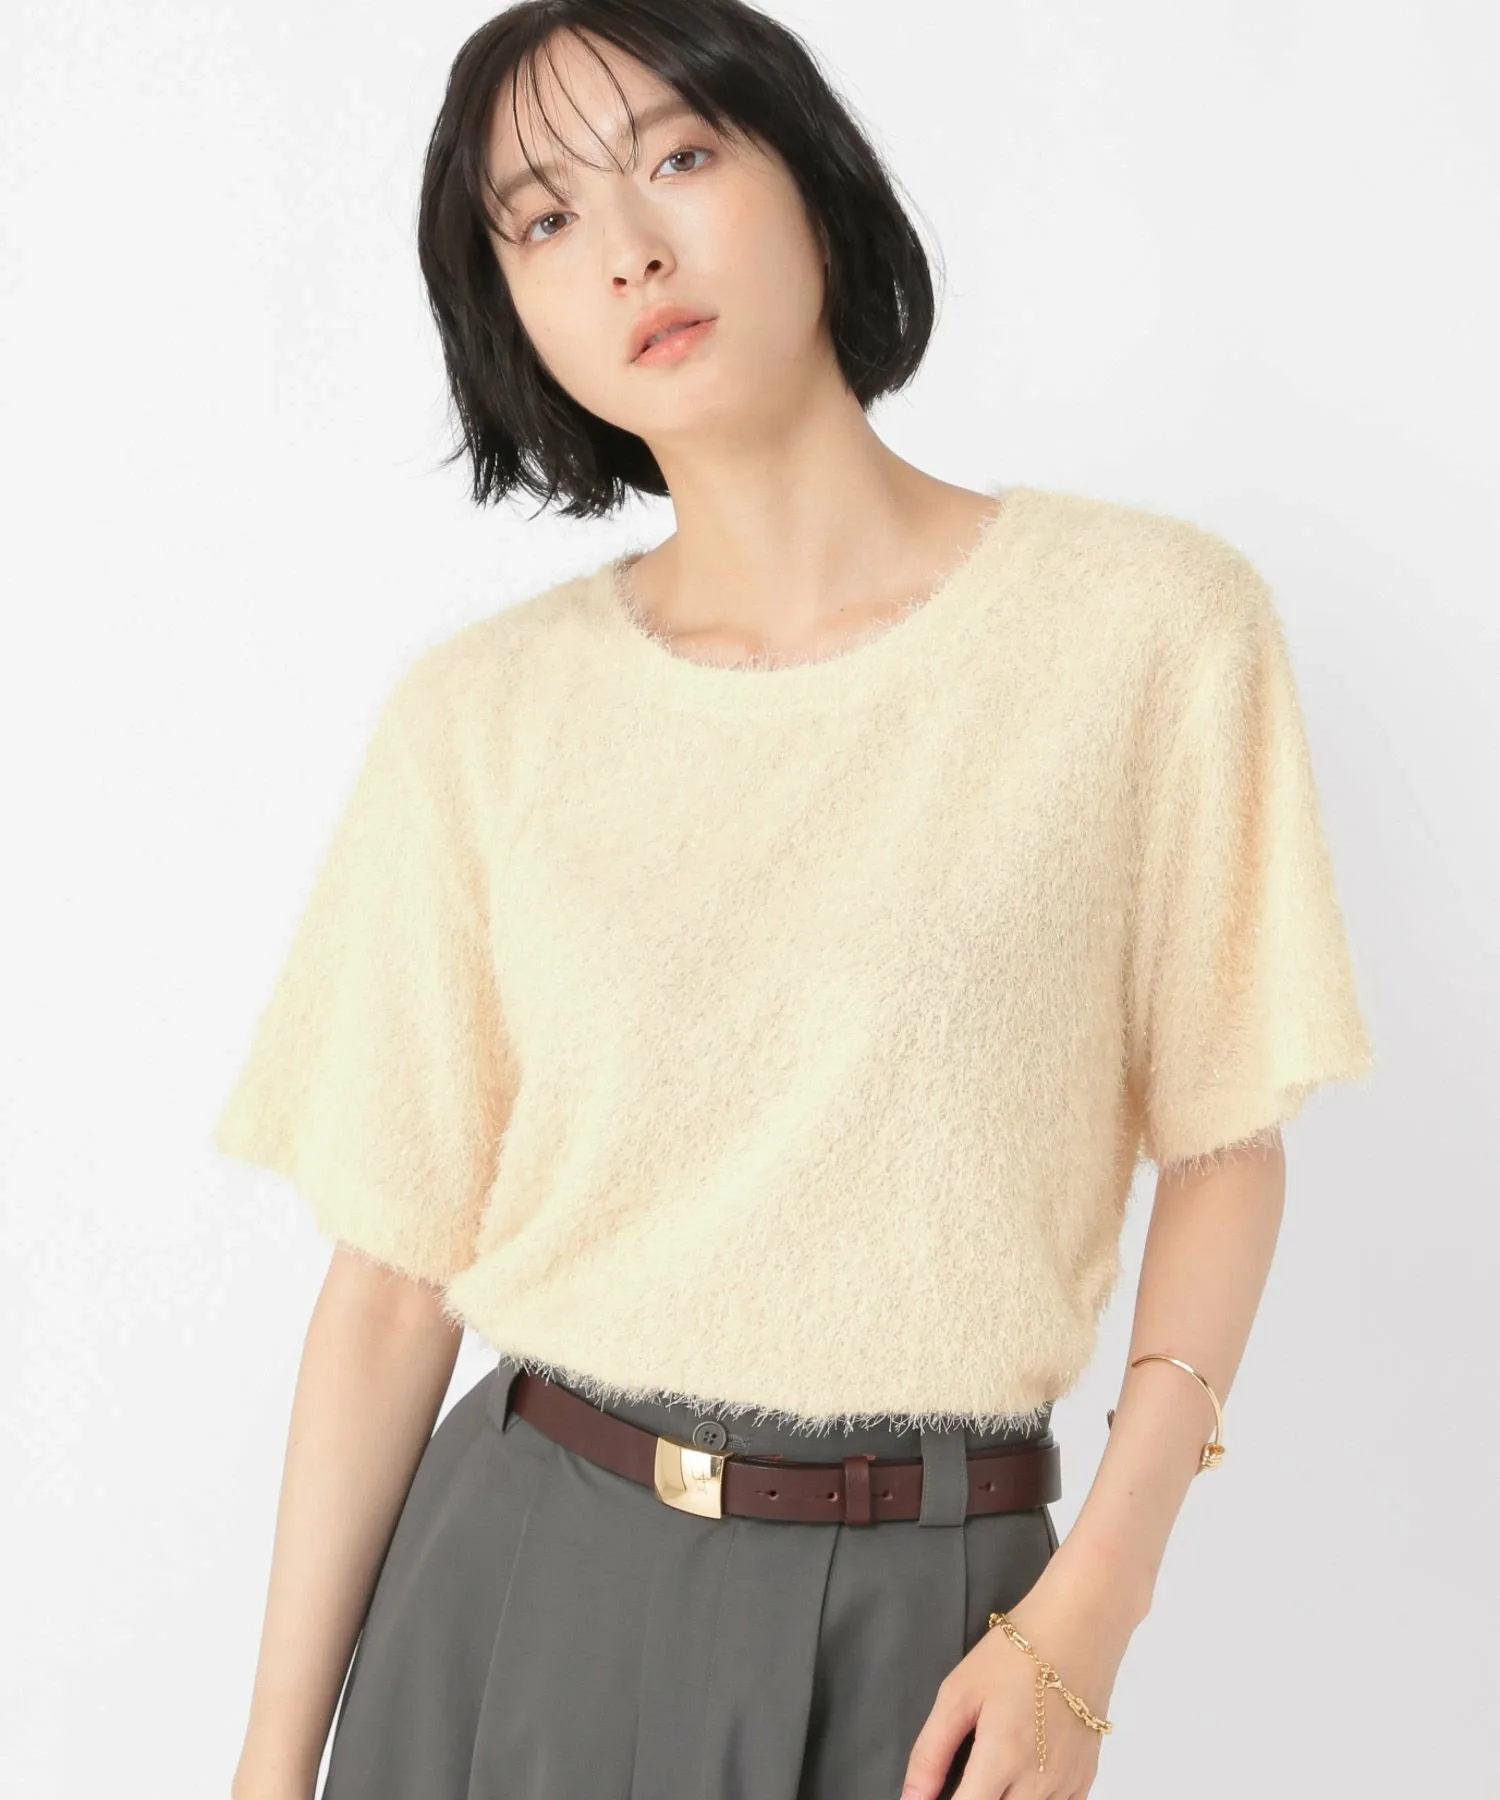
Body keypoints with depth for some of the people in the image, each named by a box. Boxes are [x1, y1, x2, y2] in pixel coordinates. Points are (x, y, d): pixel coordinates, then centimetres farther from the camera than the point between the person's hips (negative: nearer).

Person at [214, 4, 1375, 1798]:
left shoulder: (1153, 621, -6)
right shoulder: (481, 715, -3)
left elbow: (1224, 1146, 1)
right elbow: (392, 1270, 0)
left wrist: (1091, 1607, -8)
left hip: (928, 1609, -1)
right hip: (527, 1575, 2)